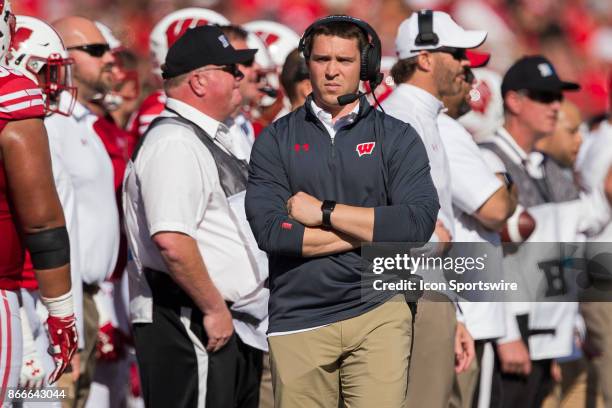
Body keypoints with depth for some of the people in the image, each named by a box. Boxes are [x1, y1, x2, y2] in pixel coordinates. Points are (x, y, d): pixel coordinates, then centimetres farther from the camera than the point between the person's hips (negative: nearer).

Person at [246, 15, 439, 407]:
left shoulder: (397, 137, 6)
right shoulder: (275, 140, 7)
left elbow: (419, 223, -9)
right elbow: (271, 231, -7)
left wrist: (324, 212, -9)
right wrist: (376, 230, -7)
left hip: (378, 313, -1)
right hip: (298, 320, 1)